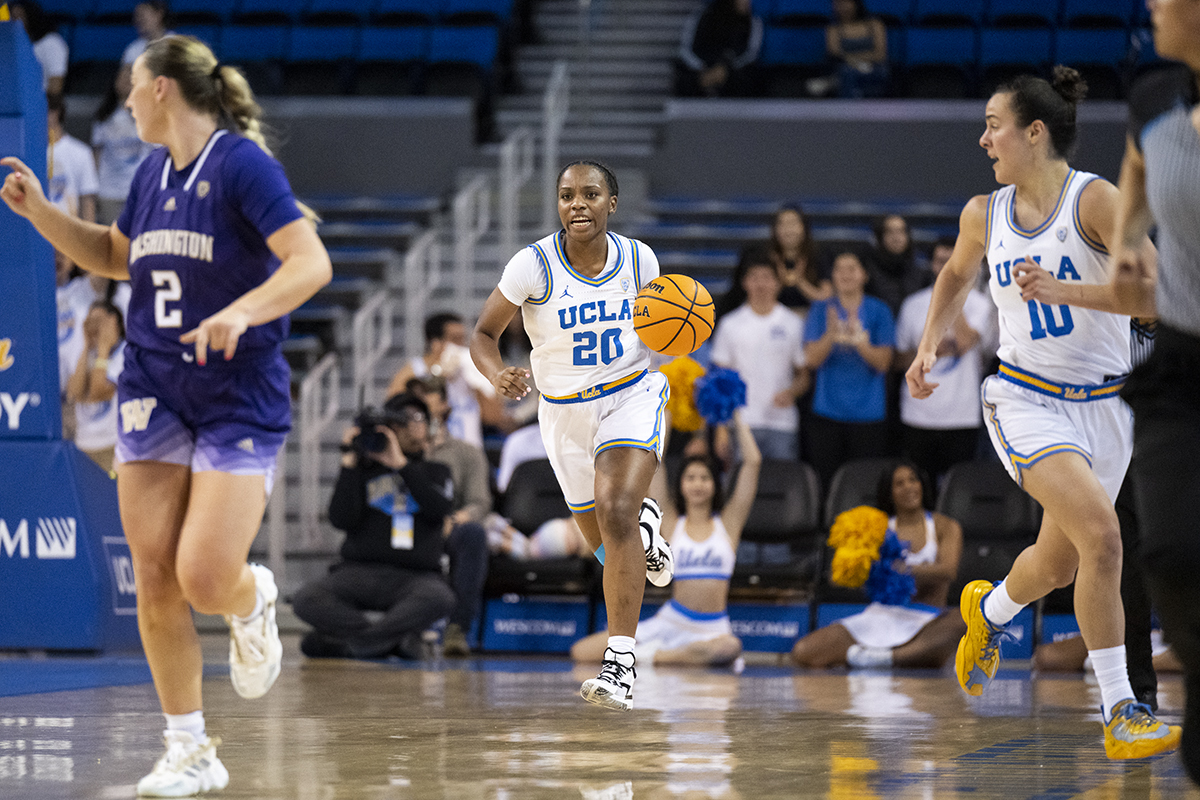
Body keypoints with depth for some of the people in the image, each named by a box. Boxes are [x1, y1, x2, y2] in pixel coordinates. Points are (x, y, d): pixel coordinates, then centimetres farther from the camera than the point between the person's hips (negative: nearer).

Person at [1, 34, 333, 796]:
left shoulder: (243, 163, -12)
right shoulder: (152, 173, 10)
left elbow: (311, 263, -21)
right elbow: (115, 256, 29)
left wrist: (242, 312, -36)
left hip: (241, 397, -7)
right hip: (155, 392, 7)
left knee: (206, 579, -16)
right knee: (154, 576, -1)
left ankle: (255, 600, 22)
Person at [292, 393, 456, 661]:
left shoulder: (435, 472, 20)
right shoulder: (363, 470, 16)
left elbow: (439, 509, -3)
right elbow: (341, 520, 0)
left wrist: (401, 465, -5)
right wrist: (349, 464, -4)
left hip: (415, 576, 0)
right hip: (360, 572, 0)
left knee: (440, 597, -38)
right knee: (305, 600, -31)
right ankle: (397, 638, -29)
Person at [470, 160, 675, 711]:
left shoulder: (638, 260, -9)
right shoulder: (534, 265, -16)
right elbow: (483, 334, -8)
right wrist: (498, 375, -30)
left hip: (632, 397, -1)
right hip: (565, 412, 2)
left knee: (615, 514, -26)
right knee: (607, 546, 15)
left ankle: (620, 664, -27)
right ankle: (645, 526, 56)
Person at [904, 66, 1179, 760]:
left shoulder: (1095, 200, -11)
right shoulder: (985, 215, 3)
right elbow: (957, 275, 25)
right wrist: (928, 349, 16)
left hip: (1103, 407, 0)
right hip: (1026, 399, 0)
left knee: (1058, 565, 13)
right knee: (1100, 534, -23)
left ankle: (990, 611, 49)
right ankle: (1120, 712, -19)